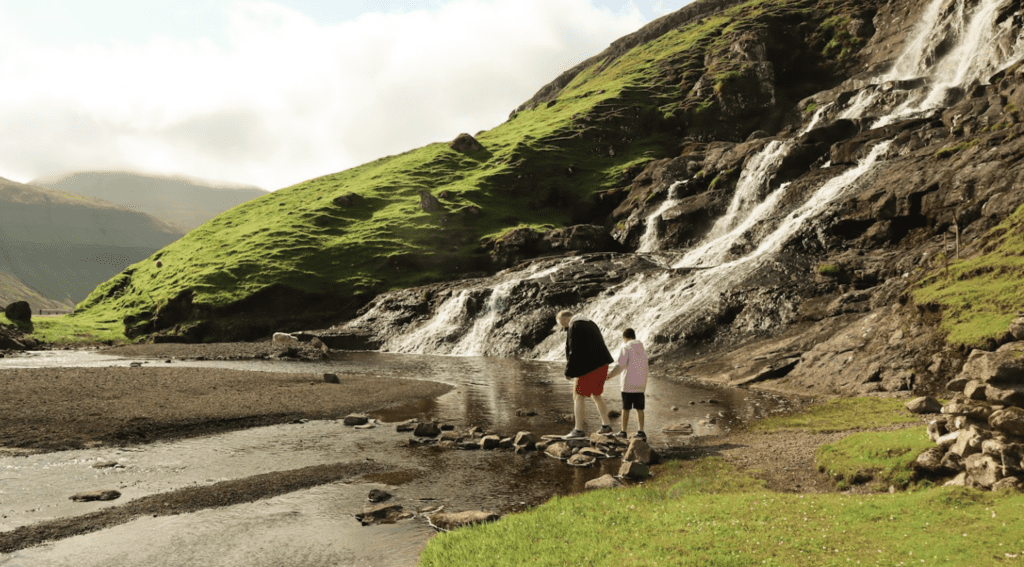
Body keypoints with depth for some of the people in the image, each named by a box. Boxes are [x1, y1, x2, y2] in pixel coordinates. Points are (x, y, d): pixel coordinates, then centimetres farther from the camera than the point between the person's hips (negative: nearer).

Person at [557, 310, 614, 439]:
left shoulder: (574, 327, -11)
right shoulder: (591, 324, 18)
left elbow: (574, 352, -16)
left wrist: (569, 372, -9)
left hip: (588, 368, -9)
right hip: (602, 365, 9)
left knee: (578, 397, -1)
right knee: (596, 395, 20)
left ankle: (578, 430, -2)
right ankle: (606, 426, 22)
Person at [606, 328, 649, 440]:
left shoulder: (625, 349, -8)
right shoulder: (643, 350, 11)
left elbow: (619, 366, -18)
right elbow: (645, 368, 15)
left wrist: (608, 376, -19)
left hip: (628, 385, -5)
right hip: (640, 385, 5)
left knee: (626, 408, 3)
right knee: (639, 409, 8)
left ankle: (623, 431, 7)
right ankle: (640, 431, 5)